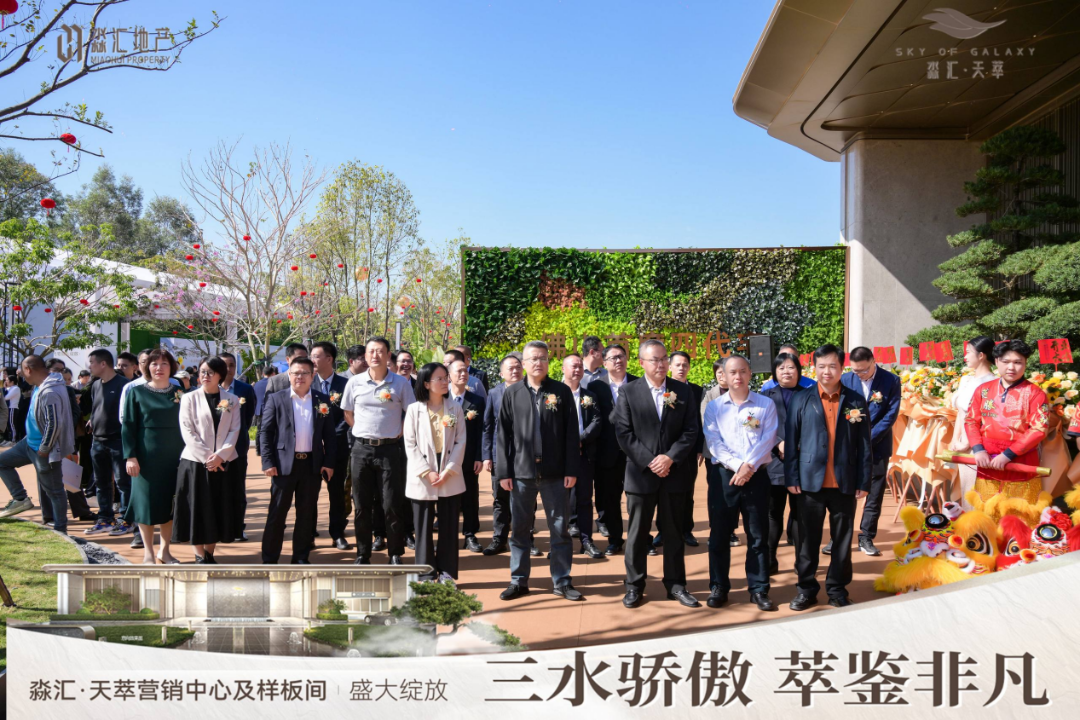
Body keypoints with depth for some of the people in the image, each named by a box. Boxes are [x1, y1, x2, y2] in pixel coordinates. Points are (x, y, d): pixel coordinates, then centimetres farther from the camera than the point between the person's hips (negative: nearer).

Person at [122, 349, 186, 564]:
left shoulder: (179, 393, 8)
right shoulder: (136, 392, 1)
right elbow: (127, 426, -2)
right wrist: (130, 456, -11)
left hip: (173, 457, 3)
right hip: (146, 457, -2)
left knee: (169, 503, 6)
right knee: (147, 502, 1)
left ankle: (165, 550, 18)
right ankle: (148, 552, 12)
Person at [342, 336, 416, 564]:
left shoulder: (401, 383, -1)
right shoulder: (355, 382, 3)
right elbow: (348, 413, 15)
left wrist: (400, 433, -1)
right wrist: (364, 433, 9)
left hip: (390, 449, -2)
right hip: (362, 449, 2)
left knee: (392, 506, 0)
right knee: (361, 506, 8)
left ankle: (395, 555, 12)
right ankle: (362, 556, 19)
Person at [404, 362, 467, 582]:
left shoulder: (455, 409, 4)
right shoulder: (414, 409, -1)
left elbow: (461, 441, 1)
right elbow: (410, 444, -4)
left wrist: (449, 471, -10)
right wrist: (427, 472, -12)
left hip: (450, 477, 2)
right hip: (422, 478, -1)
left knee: (449, 526, 5)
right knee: (424, 526, 4)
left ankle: (447, 572, 15)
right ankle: (426, 574, 14)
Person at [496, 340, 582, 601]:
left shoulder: (562, 392, 2)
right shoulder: (512, 393, 4)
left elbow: (571, 433, 1)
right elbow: (504, 434, 3)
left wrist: (571, 470, -4)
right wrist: (504, 471, -2)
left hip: (555, 473, 0)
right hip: (521, 472, 1)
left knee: (560, 528, 7)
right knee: (519, 529, 9)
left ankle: (562, 581, 18)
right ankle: (519, 580, 21)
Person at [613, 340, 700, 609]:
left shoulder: (683, 391, 5)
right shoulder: (628, 392, -1)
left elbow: (691, 430, 0)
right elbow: (624, 433, -5)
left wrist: (670, 458, -12)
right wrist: (649, 462, -13)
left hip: (675, 473, 2)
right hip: (640, 473, -1)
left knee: (674, 532, 10)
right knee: (637, 533, 6)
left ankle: (676, 584, 21)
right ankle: (634, 585, 17)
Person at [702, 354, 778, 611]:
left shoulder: (765, 404, 5)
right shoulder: (714, 406, 6)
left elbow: (768, 439, -4)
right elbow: (713, 442, -3)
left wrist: (749, 465, -15)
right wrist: (737, 465, -14)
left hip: (757, 475, 0)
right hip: (723, 475, 0)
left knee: (758, 535, 4)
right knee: (719, 534, 5)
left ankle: (759, 589, 14)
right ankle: (718, 587, 16)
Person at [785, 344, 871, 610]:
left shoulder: (856, 401, 4)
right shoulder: (801, 400, 4)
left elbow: (864, 445, 3)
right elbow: (791, 442, 2)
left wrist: (863, 482, -1)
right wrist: (791, 478, -4)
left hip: (845, 483, 1)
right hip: (810, 481, 0)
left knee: (842, 539, 8)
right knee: (808, 538, 6)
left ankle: (837, 590, 21)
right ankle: (806, 589, 17)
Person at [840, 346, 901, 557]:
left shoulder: (891, 380, -5)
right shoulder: (845, 379, -2)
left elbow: (891, 414, -8)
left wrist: (868, 438, -14)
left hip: (877, 445, 0)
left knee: (874, 494, 6)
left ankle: (866, 538, 17)